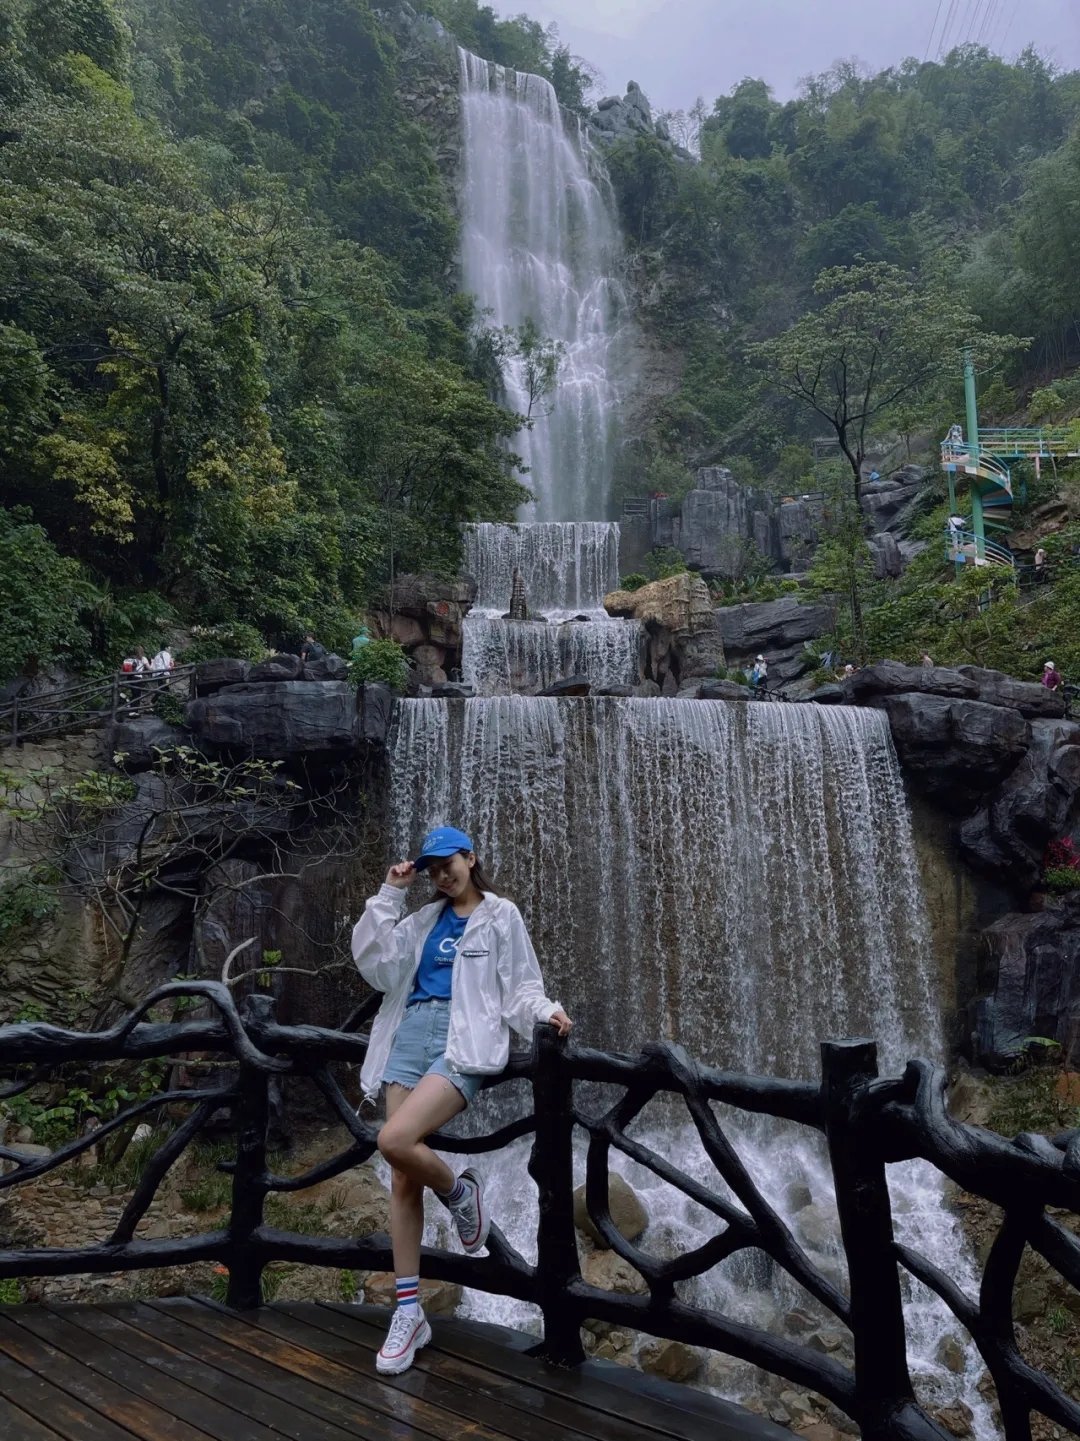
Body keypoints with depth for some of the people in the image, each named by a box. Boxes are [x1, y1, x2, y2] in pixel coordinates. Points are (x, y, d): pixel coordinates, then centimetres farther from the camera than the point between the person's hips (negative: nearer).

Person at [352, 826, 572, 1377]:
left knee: (395, 1141, -25)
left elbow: (520, 983, 5)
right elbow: (375, 964, 6)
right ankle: (409, 1312, 14)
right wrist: (388, 896, 3)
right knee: (402, 1179, 2)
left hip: (463, 1043, -5)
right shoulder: (422, 921, 19)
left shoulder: (500, 914, 7)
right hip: (409, 1037, 5)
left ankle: (460, 1194, 6)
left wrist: (546, 1010, -16)